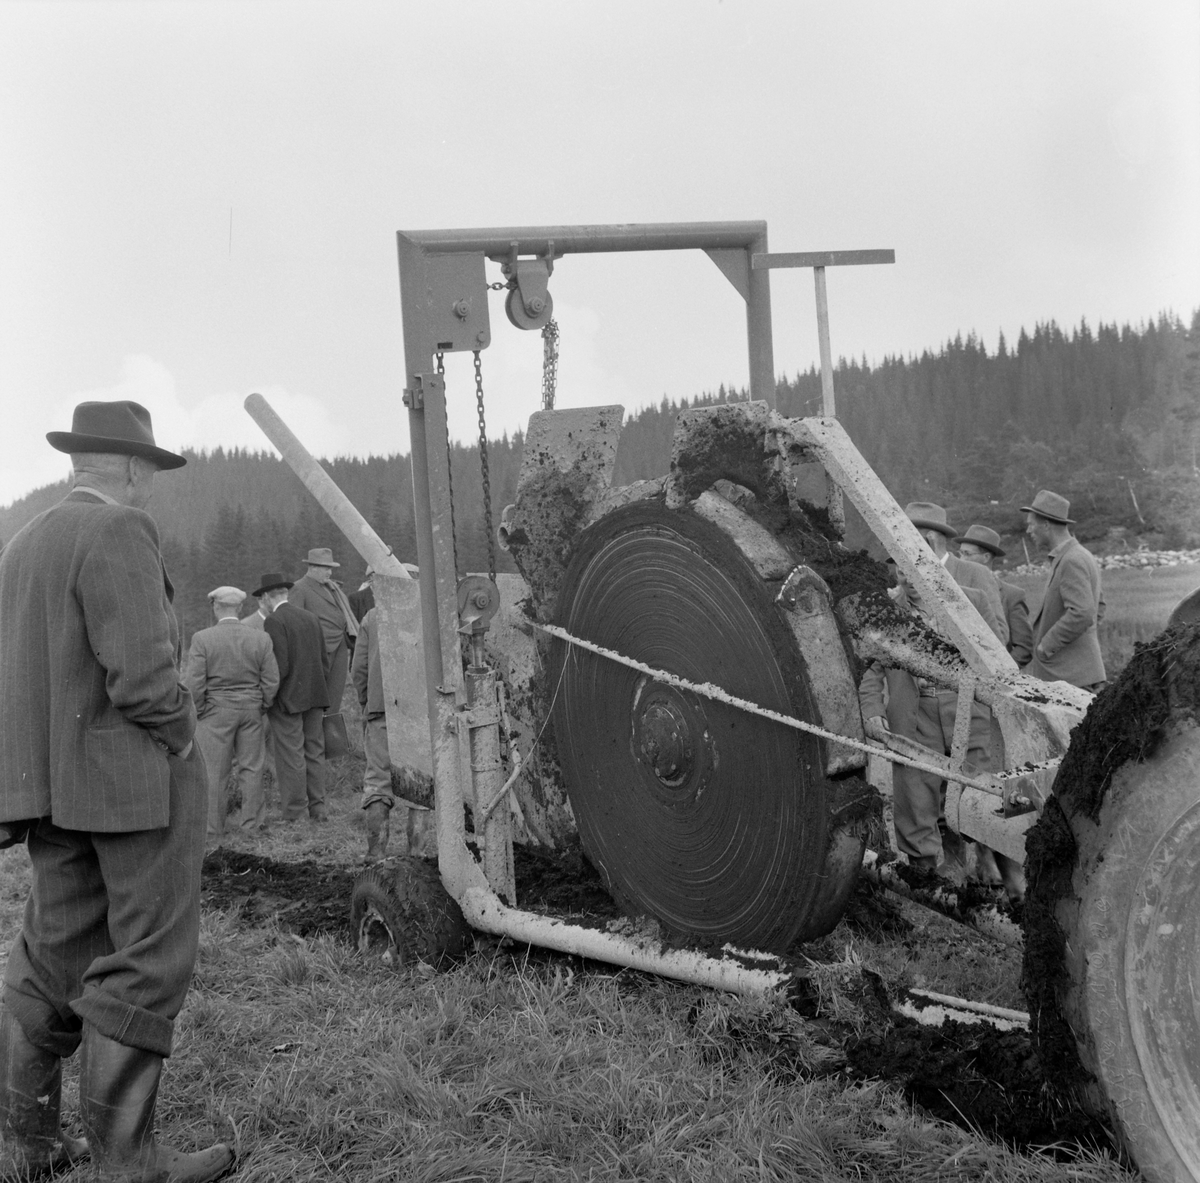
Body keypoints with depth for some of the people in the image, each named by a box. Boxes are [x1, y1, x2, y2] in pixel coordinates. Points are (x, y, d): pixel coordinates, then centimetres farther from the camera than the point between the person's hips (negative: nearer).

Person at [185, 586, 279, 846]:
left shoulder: (202, 639, -11)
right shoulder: (261, 639, -2)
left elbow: (196, 683, -12)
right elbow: (271, 681, -1)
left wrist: (200, 713, 2)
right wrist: (261, 708, 12)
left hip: (215, 711, -2)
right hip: (251, 711, 2)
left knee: (214, 773, 4)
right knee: (251, 768, 12)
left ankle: (212, 834, 9)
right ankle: (251, 823, 20)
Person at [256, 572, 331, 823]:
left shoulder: (274, 621, -10)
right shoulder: (311, 618, 11)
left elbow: (280, 666, -17)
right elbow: (324, 662, 13)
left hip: (288, 698, -7)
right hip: (315, 697, 7)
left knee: (291, 756, -3)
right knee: (314, 752, 11)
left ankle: (293, 815, 1)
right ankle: (318, 808, 15)